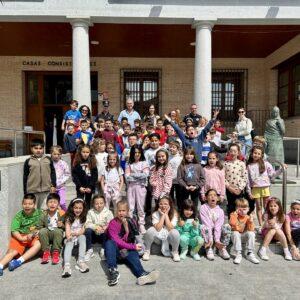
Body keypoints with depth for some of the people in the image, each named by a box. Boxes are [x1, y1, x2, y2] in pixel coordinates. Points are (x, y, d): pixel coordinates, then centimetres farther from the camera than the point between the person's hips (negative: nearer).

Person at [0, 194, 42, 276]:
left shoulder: (39, 213, -1)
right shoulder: (19, 215, 0)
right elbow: (14, 231, -6)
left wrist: (32, 234, -17)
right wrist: (22, 238, -23)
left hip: (33, 238, -1)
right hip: (20, 237, 1)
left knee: (38, 244, -31)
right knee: (12, 251, -24)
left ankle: (19, 261, -37)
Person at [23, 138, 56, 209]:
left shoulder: (48, 159, 2)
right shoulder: (28, 161, -1)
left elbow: (53, 172, 8)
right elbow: (25, 177, 3)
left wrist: (53, 185, 1)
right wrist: (25, 192, 3)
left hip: (46, 190, 1)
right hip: (32, 191, 0)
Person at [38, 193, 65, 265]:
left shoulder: (61, 214, -9)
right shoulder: (44, 214, -5)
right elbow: (39, 227, -1)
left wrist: (62, 225, -22)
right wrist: (38, 230, -22)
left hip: (57, 234, -2)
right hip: (47, 234, 2)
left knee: (58, 231, -34)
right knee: (42, 231, -28)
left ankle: (56, 252, -20)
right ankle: (46, 252, -15)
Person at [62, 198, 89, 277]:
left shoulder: (84, 218, 5)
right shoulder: (69, 218, 1)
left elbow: (83, 230, -3)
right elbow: (67, 229, -11)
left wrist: (76, 233, -23)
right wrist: (68, 236, -34)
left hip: (80, 236, 1)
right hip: (71, 238, -1)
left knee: (82, 237, -31)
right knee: (69, 244, -32)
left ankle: (81, 261, -38)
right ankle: (67, 265, -52)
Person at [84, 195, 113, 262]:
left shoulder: (108, 212, -9)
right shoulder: (90, 212, -5)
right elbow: (87, 224, -13)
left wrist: (105, 228, -37)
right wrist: (96, 227, -32)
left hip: (103, 236, -1)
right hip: (94, 235, 1)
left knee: (107, 231, -32)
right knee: (87, 230, -28)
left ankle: (103, 250, -9)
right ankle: (89, 250, -10)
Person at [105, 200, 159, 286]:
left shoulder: (130, 222, 2)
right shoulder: (113, 223, -9)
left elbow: (132, 238, -4)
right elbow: (116, 240, -19)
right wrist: (133, 246, -26)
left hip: (127, 250, 2)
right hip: (115, 251, -2)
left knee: (133, 253, -29)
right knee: (109, 243, -30)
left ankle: (142, 274, -56)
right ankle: (113, 270, -43)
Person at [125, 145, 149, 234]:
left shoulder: (144, 163, 6)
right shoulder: (129, 164, 9)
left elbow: (145, 174, -10)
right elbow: (127, 177, -3)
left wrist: (133, 174, -7)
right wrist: (139, 175, -8)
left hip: (141, 187, -1)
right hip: (131, 186, 1)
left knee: (140, 206, 3)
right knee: (130, 207, 2)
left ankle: (141, 225, 11)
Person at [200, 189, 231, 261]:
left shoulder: (220, 210, -4)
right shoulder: (203, 208, -11)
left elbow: (218, 226, -14)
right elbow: (207, 224, -20)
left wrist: (217, 240, -26)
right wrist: (210, 239, -28)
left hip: (217, 232, 2)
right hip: (208, 232, -2)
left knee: (227, 226, -24)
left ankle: (222, 249, -8)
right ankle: (209, 249, -18)